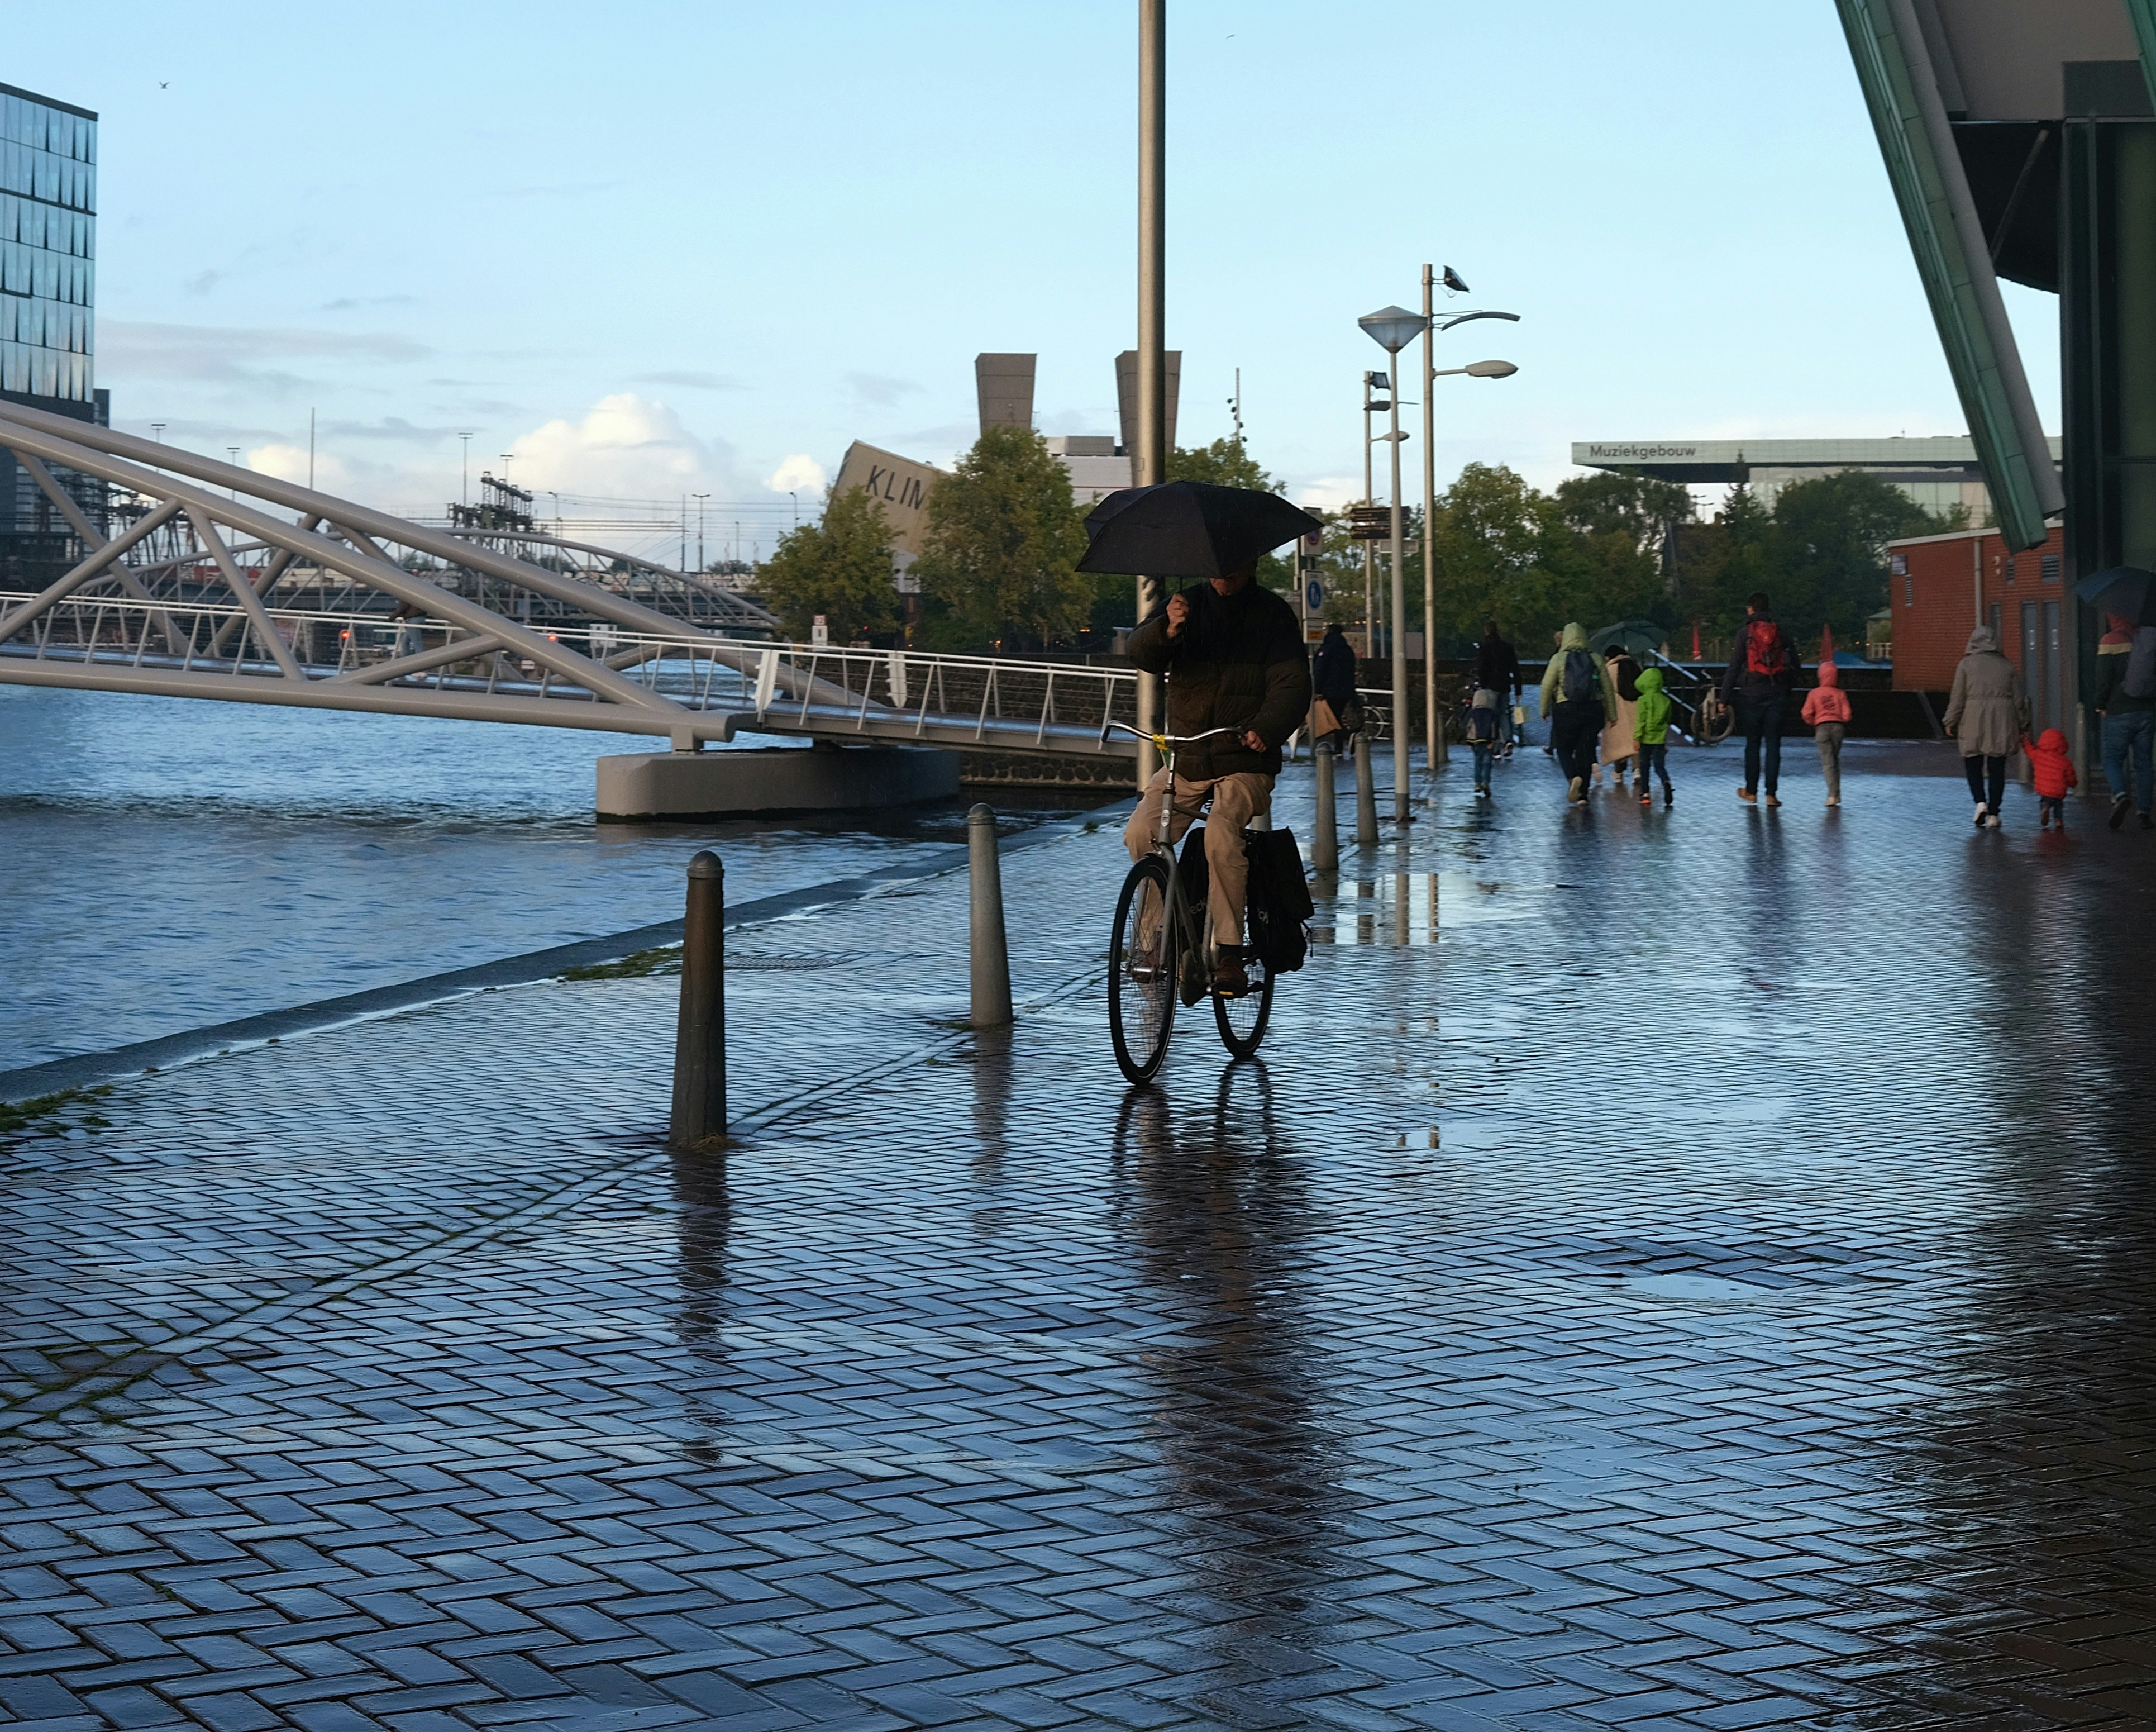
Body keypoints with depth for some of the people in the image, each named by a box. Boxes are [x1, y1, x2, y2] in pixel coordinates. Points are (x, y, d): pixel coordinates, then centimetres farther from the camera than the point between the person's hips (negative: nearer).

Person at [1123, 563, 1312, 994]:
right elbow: (1141, 655, -8)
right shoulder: (1190, 605, 6)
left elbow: (1292, 684, -8)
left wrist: (1265, 729, -28)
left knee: (1221, 833, -29)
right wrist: (1167, 630, -31)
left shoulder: (1273, 614, 1)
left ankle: (1229, 953, -22)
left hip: (1245, 763, -3)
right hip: (1186, 759, 3)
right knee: (1140, 834, -17)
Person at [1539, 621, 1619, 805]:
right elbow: (1608, 688, 5)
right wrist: (1611, 714, 11)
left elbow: (1547, 686, -3)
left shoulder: (1559, 659, -3)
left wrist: (1544, 710, 7)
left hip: (1566, 709, -2)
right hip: (1593, 710, 2)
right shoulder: (1596, 659, 4)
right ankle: (1583, 794, 8)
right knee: (1585, 750, 9)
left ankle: (1573, 777, -19)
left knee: (1564, 749, 10)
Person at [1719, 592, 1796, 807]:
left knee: (1753, 743, 9)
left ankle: (1751, 792, 14)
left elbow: (1733, 668, -6)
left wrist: (1725, 698, -3)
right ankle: (1771, 794, -1)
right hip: (1777, 695, 2)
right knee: (1773, 743, 3)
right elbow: (1794, 666, 8)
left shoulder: (1745, 634, -4)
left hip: (1752, 694, -2)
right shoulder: (1781, 634, 5)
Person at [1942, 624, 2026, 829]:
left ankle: (1980, 801, -14)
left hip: (1974, 721, -2)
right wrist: (2021, 724, 17)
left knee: (1973, 764, 9)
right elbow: (2018, 699, 9)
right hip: (2002, 724, 2)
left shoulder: (1966, 665, -1)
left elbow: (1958, 697, -2)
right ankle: (1993, 814, 5)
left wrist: (1951, 723, 7)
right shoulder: (2008, 666, 7)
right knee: (1997, 768, 6)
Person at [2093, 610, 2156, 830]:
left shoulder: (2110, 641, -9)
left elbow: (2104, 678, -12)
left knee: (2113, 758, 6)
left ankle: (2120, 794, -20)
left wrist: (2101, 706, 1)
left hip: (2119, 713, -4)